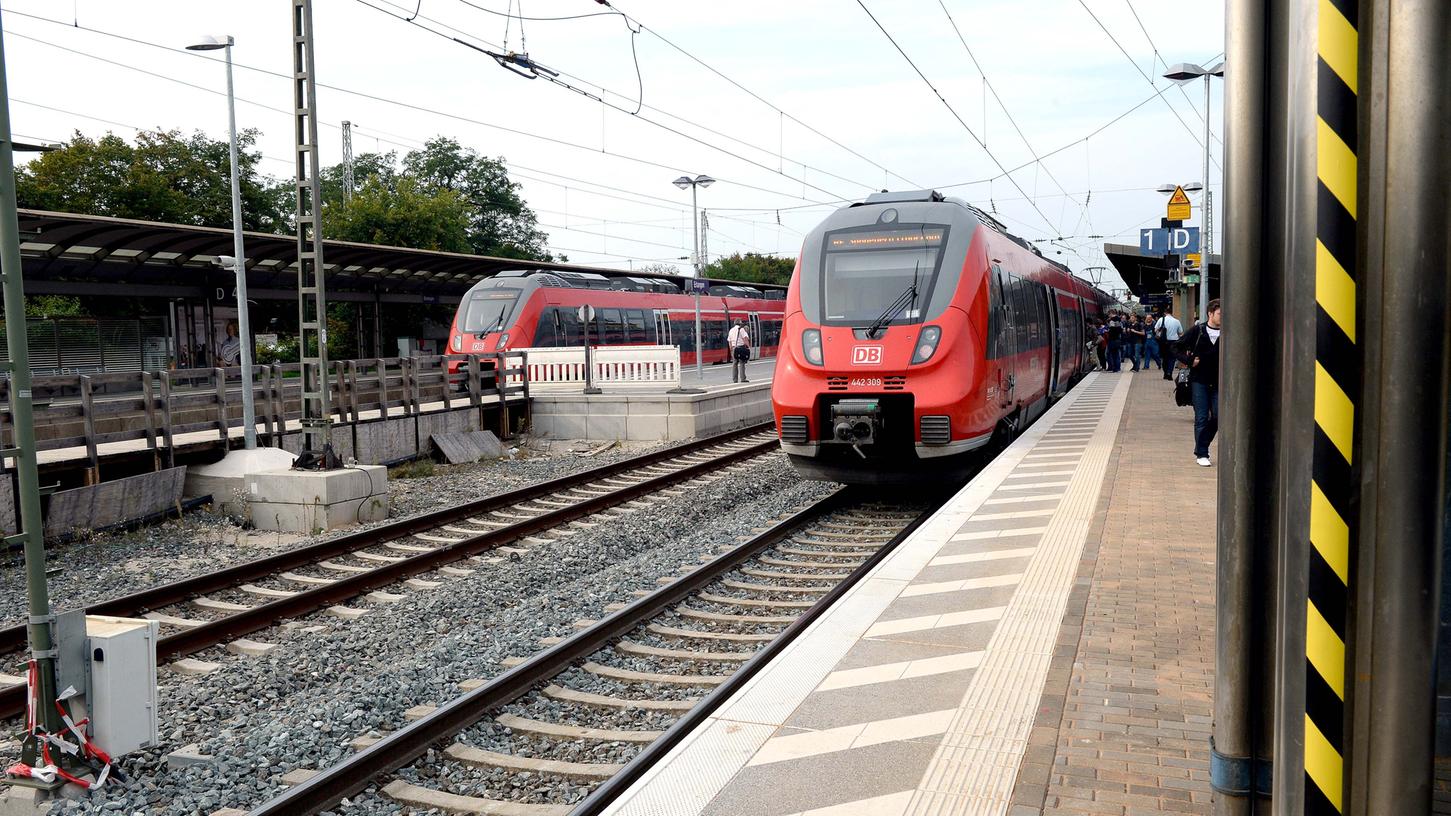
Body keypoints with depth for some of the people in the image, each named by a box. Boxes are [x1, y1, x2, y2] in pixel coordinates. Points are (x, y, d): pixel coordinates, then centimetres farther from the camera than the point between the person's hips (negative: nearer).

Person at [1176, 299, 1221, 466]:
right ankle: (1201, 454, 10)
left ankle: (1201, 447, 25)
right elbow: (1177, 347, 4)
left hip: (1218, 382, 2)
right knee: (1201, 418, 0)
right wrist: (1189, 361, -9)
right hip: (1199, 380, -2)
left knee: (1218, 418, 4)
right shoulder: (1197, 332, -2)